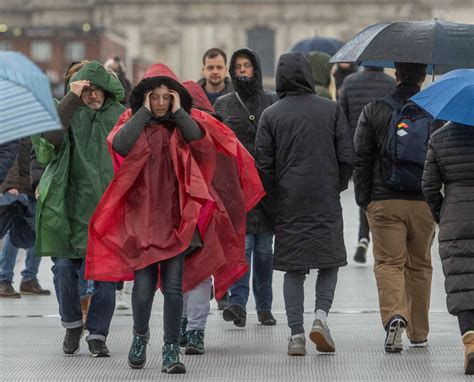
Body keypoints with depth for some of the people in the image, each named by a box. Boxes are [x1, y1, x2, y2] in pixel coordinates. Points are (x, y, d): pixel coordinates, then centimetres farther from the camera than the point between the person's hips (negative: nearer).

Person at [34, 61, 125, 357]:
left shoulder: (120, 115, 8)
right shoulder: (67, 112, 4)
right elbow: (50, 137, -18)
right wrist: (72, 99, -19)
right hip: (69, 205, -1)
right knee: (65, 266, -3)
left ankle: (98, 334, 8)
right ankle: (72, 324, 20)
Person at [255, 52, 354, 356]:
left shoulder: (271, 115, -1)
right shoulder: (332, 110, 0)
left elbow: (263, 164, -3)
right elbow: (347, 157, -1)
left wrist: (275, 195, 11)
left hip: (289, 203, 0)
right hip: (327, 200, 0)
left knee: (293, 268, 6)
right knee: (330, 261, 12)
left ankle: (296, 333, 1)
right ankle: (321, 315, -9)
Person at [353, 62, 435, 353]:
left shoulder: (374, 110, 0)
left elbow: (361, 159, 0)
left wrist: (364, 199, 8)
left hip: (384, 201, -1)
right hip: (423, 201, 1)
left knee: (388, 263, 0)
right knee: (419, 266, 13)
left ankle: (395, 316, -25)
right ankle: (419, 333, 20)